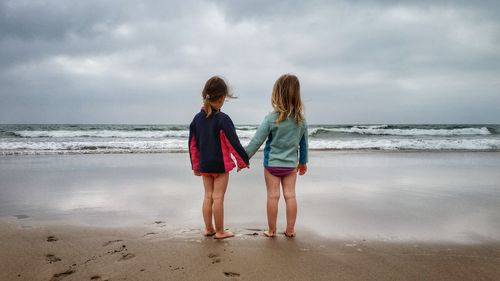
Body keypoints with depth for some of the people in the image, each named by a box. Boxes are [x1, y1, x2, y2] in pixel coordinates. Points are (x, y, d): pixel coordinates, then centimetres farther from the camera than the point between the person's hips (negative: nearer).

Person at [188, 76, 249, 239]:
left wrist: (195, 165, 17)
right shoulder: (223, 119, -16)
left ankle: (208, 229, 23)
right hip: (221, 164, -5)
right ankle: (220, 231, 12)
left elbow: (192, 144, 7)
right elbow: (234, 143, -15)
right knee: (218, 197, 1)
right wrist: (243, 160, -2)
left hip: (204, 165, 6)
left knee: (208, 196, 14)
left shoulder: (197, 118, 2)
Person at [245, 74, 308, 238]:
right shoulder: (301, 119, -6)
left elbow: (256, 142, -15)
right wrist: (303, 162, 20)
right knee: (290, 196, 9)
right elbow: (304, 143, 5)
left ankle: (272, 230, 16)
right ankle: (290, 230, 19)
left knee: (273, 196, 5)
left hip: (272, 164, -3)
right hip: (291, 164, 3)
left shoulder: (271, 118, -18)